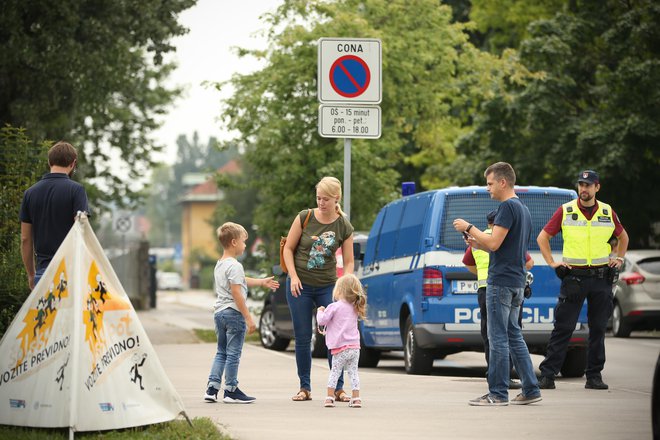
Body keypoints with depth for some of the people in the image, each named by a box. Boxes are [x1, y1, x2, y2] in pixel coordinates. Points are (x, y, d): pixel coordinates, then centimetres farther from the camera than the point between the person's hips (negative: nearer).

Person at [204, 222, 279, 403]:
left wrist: (262, 282, 35)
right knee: (233, 354, -2)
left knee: (221, 352, 15)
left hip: (219, 312, 9)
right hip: (234, 313, -9)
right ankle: (231, 391, 3)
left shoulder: (219, 265, 14)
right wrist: (248, 317, -19)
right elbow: (236, 293, -21)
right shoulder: (234, 266, -16)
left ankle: (212, 387, 10)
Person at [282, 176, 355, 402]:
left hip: (327, 286, 0)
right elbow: (288, 249, 0)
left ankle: (338, 388, 3)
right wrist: (293, 276, -10)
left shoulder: (344, 227, -3)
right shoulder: (304, 218, -6)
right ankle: (305, 388, 12)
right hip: (300, 286, 0)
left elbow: (348, 262, 0)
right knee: (302, 338, 3)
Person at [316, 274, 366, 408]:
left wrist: (320, 311, 13)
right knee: (353, 372, 8)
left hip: (340, 348, -5)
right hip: (355, 346, 5)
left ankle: (330, 397, -1)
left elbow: (322, 321, -8)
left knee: (334, 372, 3)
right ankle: (356, 398, 2)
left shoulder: (334, 307, -8)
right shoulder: (354, 308, 13)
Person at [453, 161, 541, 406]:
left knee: (498, 338, -6)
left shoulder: (507, 207, -13)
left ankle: (498, 393, -4)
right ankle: (530, 390, 12)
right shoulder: (523, 209, 18)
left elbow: (494, 243, -20)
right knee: (513, 335, 13)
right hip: (517, 282, 10)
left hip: (501, 282, -10)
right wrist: (479, 244, 17)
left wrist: (469, 228, -9)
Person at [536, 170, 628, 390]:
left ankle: (594, 376, 12)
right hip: (574, 277, -2)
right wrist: (552, 262, -1)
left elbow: (622, 236, 25)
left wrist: (619, 259, 14)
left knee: (598, 329, 5)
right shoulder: (565, 211, 0)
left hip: (601, 279, 3)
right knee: (563, 328, -5)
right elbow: (542, 237, 5)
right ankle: (547, 374, -4)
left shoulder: (607, 212, 7)